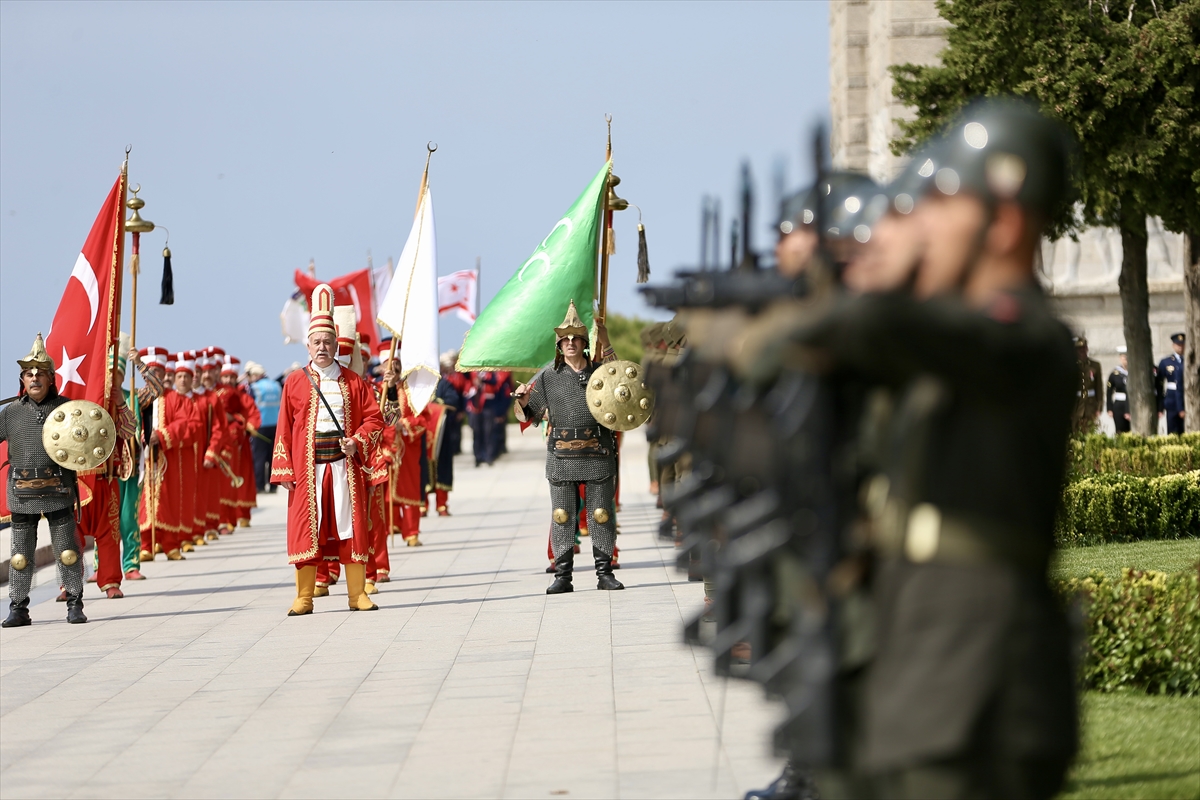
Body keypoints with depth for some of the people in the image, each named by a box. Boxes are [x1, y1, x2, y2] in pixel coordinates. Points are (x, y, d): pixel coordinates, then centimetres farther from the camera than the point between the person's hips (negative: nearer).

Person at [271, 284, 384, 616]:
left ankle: (358, 594, 8)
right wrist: (284, 471, -2)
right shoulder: (295, 383, 5)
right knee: (306, 529, -2)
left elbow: (373, 418, 8)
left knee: (351, 526, 1)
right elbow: (284, 429, 3)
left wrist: (358, 442, -10)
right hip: (307, 468, -1)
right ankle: (304, 597, 4)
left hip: (345, 465, 1)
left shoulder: (353, 383, 8)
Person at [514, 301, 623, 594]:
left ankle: (604, 573, 10)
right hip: (561, 457, 0)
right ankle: (562, 577, 6)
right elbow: (526, 414, 9)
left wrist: (606, 347, -3)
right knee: (562, 515, 1)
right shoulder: (548, 377, 4)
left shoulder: (600, 369, 7)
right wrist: (521, 399, -15)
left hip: (598, 456, 0)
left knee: (601, 515, 3)